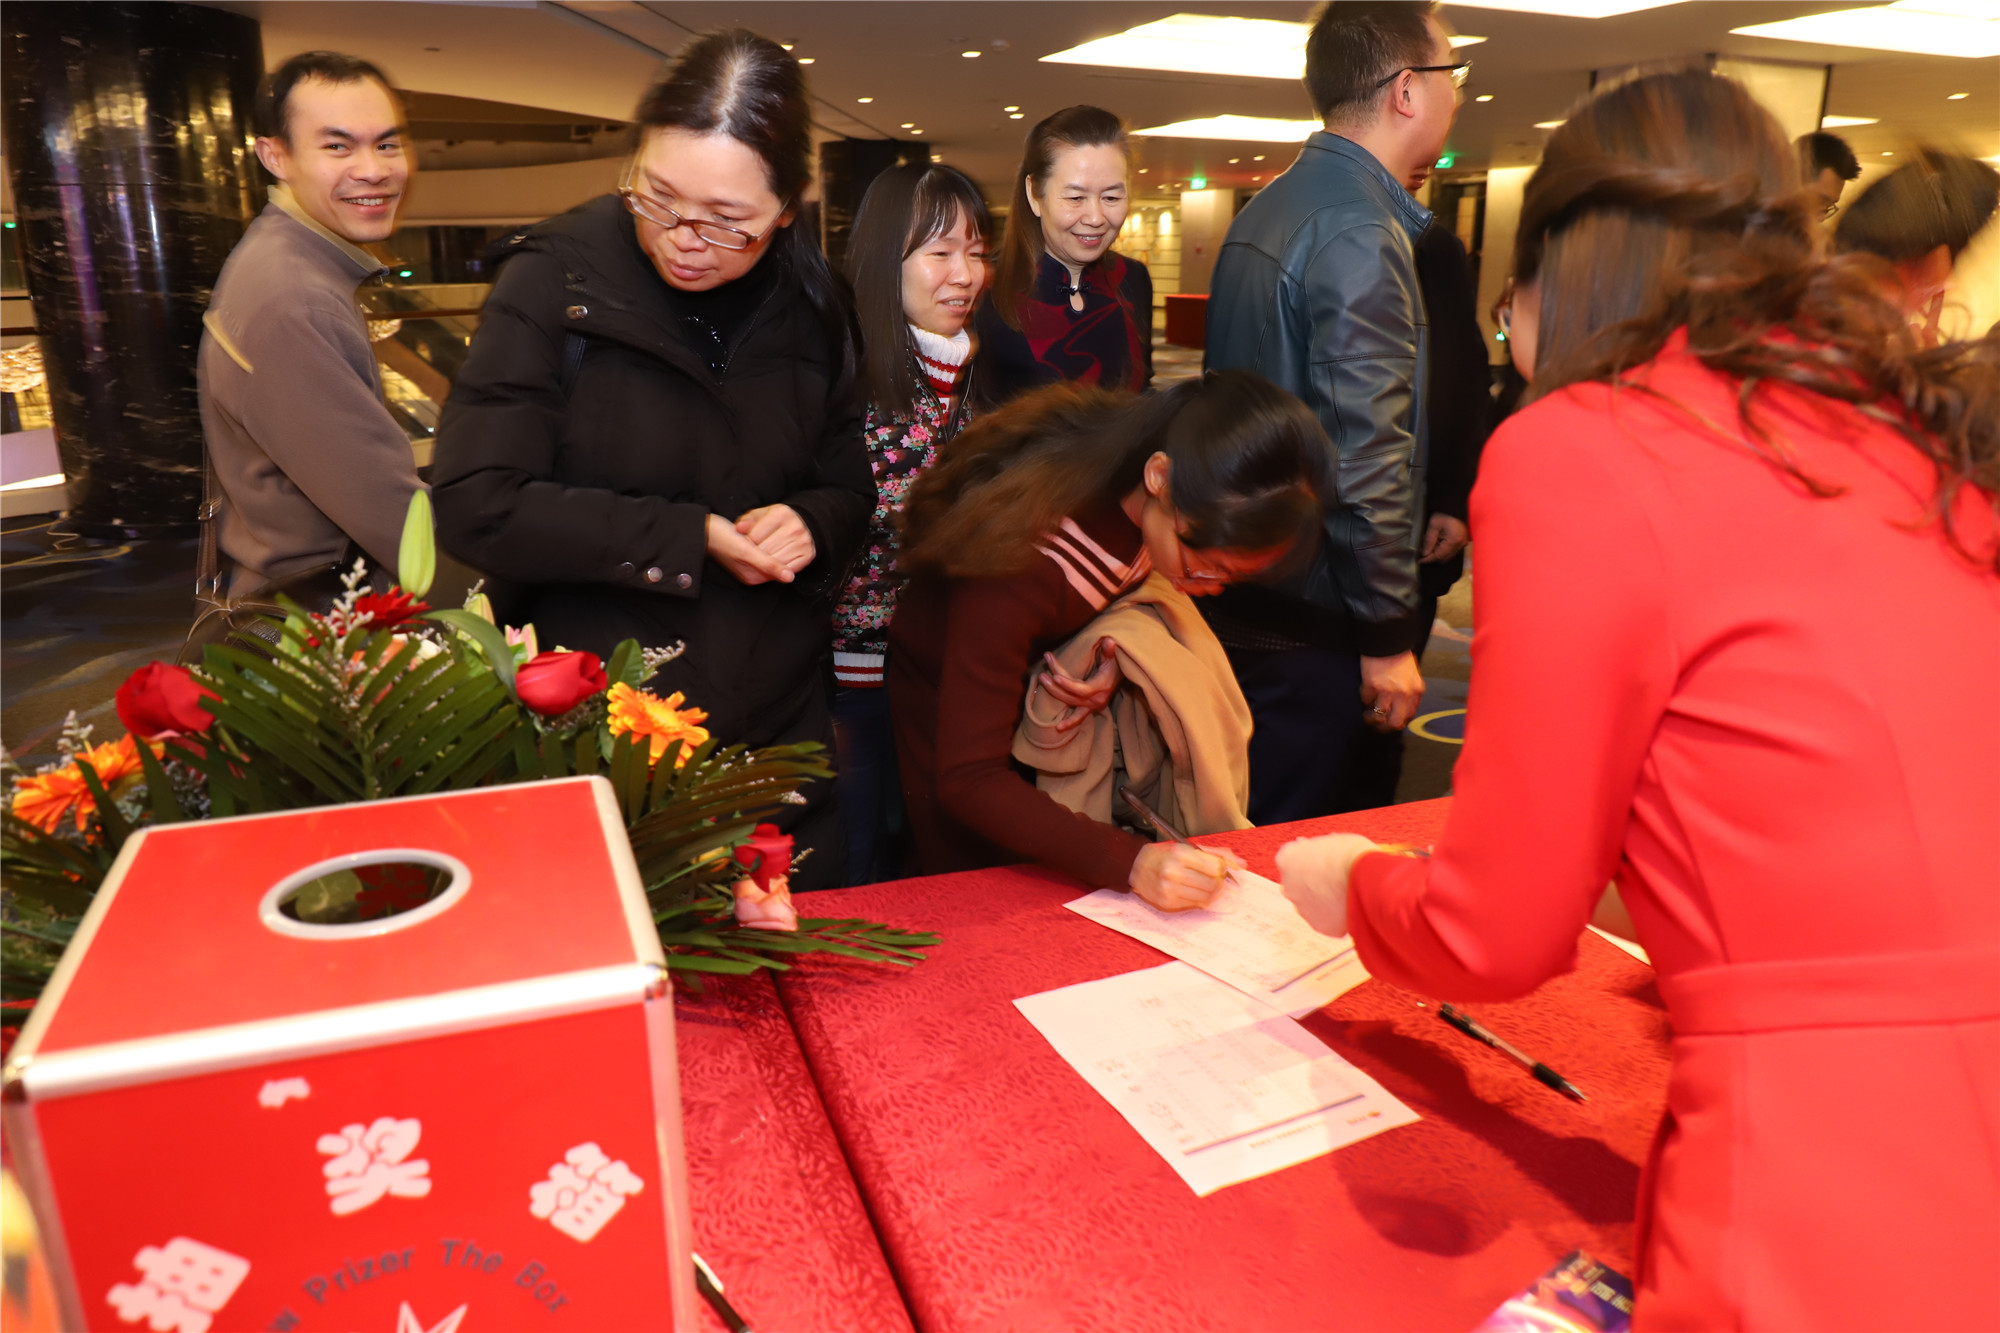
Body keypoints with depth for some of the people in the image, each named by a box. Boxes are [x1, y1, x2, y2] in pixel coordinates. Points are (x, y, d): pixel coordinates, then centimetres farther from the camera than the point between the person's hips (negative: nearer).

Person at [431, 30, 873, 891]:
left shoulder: (810, 304, 2)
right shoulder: (554, 280, -11)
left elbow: (848, 490, 11)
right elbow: (479, 510, -15)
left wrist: (809, 526, -12)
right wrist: (689, 541, -18)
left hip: (779, 730, 4)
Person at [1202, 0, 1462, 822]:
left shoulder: (1266, 209, 13)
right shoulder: (1361, 232, -18)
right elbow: (1364, 455, -23)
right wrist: (1389, 637, -17)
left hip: (1239, 590, 9)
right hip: (1308, 617, -9)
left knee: (1231, 845, 21)